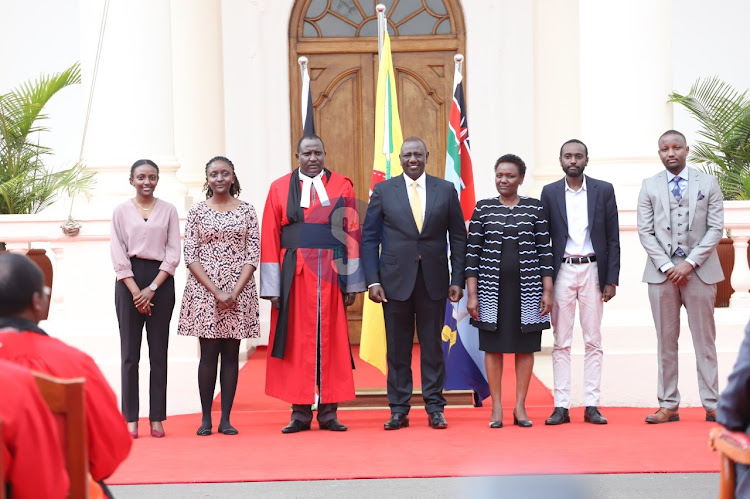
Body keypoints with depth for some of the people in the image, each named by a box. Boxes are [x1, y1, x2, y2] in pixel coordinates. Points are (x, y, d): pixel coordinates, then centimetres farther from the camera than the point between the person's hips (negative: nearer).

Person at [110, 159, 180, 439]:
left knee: (158, 352, 1)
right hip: (129, 282, 0)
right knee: (130, 353, -1)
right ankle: (130, 419, 2)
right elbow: (118, 255, 1)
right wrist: (136, 291, -9)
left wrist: (151, 289, -7)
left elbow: (173, 253, 2)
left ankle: (157, 418, 5)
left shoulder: (168, 211, 7)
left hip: (161, 281, 0)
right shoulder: (121, 212, 6)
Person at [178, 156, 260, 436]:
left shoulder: (246, 210, 5)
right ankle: (206, 418, 3)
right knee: (209, 354, -1)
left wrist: (235, 292, -10)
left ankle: (226, 418, 7)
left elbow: (253, 254, 1)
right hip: (205, 289, -1)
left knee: (231, 354, 3)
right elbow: (191, 257, -1)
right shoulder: (197, 212, 3)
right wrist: (216, 291, -11)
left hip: (239, 291, 1)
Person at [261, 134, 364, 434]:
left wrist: (352, 283, -2)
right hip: (294, 275, 0)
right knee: (297, 341, 2)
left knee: (331, 341, 3)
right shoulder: (280, 189, 5)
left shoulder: (341, 187, 6)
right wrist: (272, 287, -4)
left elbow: (352, 235, 4)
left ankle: (329, 411, 10)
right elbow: (270, 239, 2)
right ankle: (300, 412, 8)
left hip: (331, 274, 0)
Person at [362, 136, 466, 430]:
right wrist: (373, 280, -5)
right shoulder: (383, 191, 4)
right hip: (396, 279, 0)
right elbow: (369, 238, 3)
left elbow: (458, 237, 6)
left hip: (434, 280, 0)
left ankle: (435, 409, 12)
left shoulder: (446, 190, 5)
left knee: (432, 346, 5)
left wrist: (457, 279, 0)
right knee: (397, 348, 4)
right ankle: (399, 411, 11)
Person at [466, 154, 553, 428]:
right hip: (492, 288, 0)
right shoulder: (483, 208, 3)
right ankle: (496, 408, 11)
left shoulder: (535, 208, 3)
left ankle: (520, 407, 12)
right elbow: (472, 252, 1)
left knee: (525, 346, 4)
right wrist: (471, 294, -4)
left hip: (527, 289, 0)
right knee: (493, 346, 3)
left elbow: (545, 250, 2)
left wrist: (547, 290, -3)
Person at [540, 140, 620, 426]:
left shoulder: (603, 190, 5)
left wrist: (611, 279, -2)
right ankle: (561, 407, 2)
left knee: (593, 342, 2)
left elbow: (613, 238, 4)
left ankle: (592, 406, 5)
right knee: (561, 343, 1)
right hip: (562, 271, 0)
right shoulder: (550, 192, 6)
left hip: (592, 270, 0)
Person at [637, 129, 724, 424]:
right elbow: (645, 232, 4)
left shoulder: (708, 184, 6)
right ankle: (668, 405, 6)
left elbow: (716, 228, 0)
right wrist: (667, 266, -8)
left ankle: (712, 405, 4)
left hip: (699, 271, -1)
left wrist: (690, 262, -10)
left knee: (705, 339, 0)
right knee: (666, 341, 3)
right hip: (662, 272, 1)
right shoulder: (649, 187, 8)